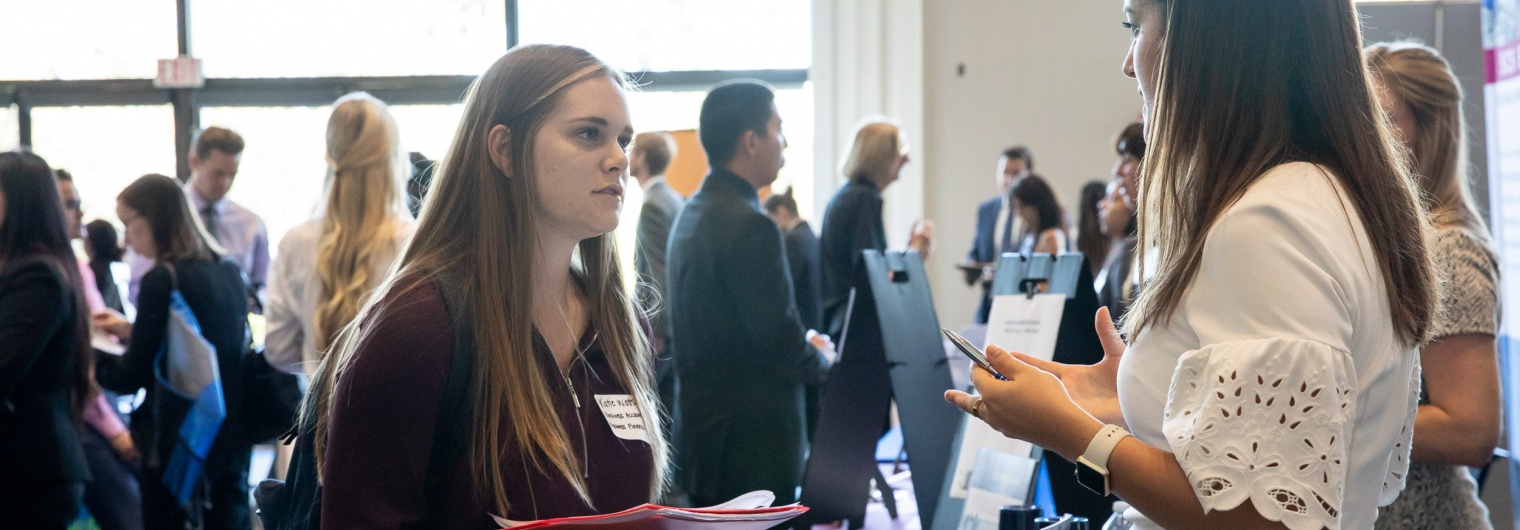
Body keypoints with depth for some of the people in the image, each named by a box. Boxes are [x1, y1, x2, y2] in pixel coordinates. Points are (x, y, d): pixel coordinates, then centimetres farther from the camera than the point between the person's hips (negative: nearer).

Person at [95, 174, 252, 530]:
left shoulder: (162, 280, -15)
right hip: (231, 441, 7)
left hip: (177, 445, -7)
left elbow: (132, 376, -11)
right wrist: (134, 333, 24)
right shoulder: (228, 273, 6)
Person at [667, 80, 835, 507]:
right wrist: (821, 361, 0)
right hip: (751, 446, -9)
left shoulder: (692, 214, 10)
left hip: (702, 435, 9)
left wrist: (803, 350, 11)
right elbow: (782, 341, -20)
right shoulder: (749, 225, -20)